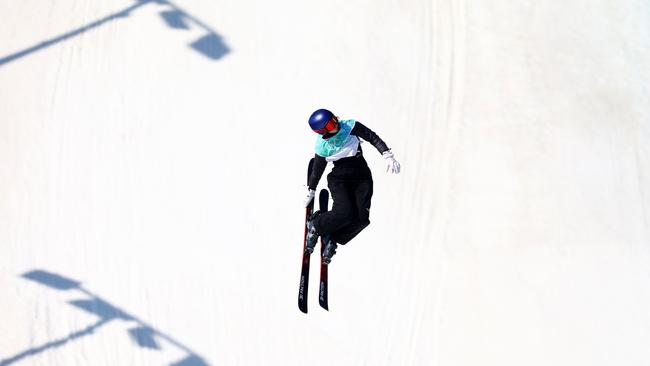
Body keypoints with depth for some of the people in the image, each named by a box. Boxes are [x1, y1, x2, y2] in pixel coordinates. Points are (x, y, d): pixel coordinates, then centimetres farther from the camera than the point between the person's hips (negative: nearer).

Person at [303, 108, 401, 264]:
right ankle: (315, 226, 2)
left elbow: (373, 138, -5)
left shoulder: (350, 127, -12)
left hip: (362, 178, 3)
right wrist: (311, 191, 15)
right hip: (339, 179, -3)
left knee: (361, 217, -13)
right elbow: (317, 170, 3)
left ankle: (332, 240, 8)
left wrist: (388, 156, -17)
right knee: (344, 213, -26)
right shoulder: (322, 147, -12)